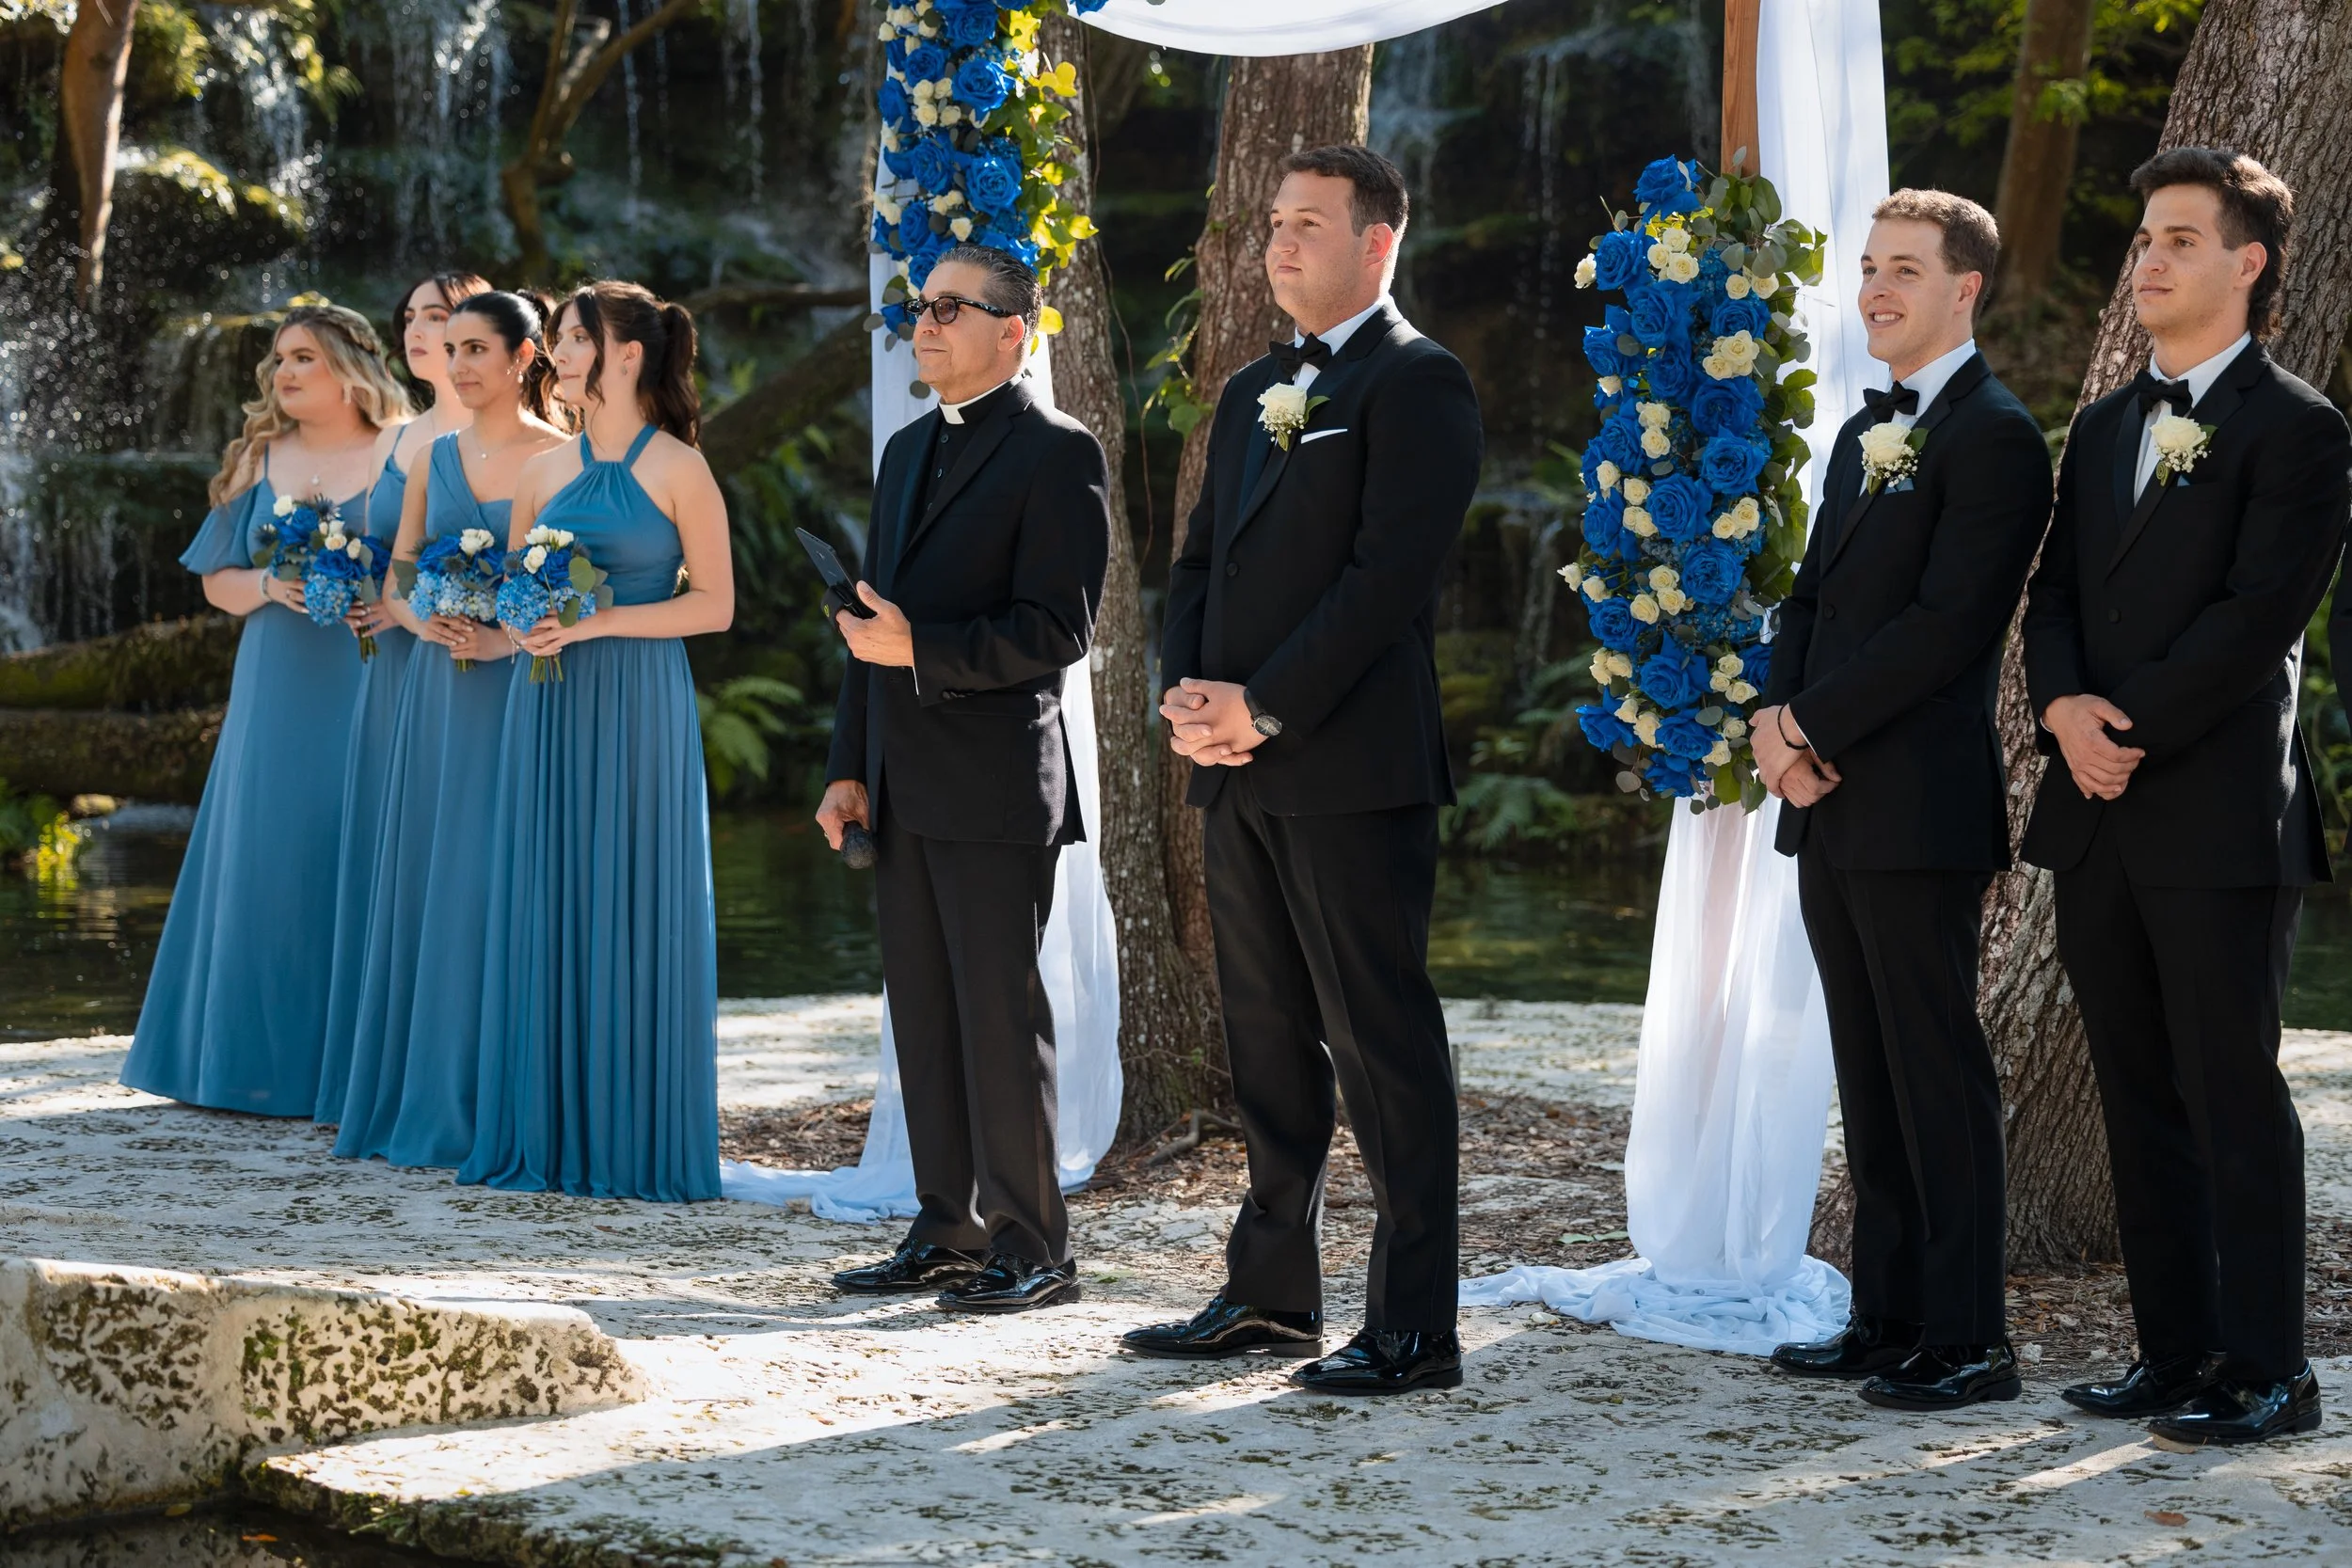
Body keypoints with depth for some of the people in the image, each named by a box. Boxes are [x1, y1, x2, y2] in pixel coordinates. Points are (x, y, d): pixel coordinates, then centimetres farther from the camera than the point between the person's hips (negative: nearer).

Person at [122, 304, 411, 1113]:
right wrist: (271, 586, -6)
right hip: (277, 698, 4)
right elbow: (217, 582, 13)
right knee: (268, 860, 2)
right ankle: (266, 1056, 8)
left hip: (371, 691, -4)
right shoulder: (260, 461, 13)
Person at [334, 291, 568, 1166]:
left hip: (520, 692, -5)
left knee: (498, 886, -6)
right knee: (426, 881, 5)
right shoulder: (437, 457, 14)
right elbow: (395, 583, 14)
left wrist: (506, 637, -21)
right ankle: (425, 1100, 11)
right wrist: (426, 622, -7)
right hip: (438, 691, 5)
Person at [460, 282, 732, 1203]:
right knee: (544, 910, 5)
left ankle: (634, 1144, 5)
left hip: (636, 707, -5)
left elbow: (714, 604, -6)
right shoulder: (544, 472, 12)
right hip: (547, 708, 5)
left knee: (632, 914, -2)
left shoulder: (678, 470, -3)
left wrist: (596, 622, -14)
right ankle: (548, 1136, 12)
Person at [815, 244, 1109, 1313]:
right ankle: (947, 1233, 17)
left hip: (996, 784, -8)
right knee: (923, 1015, 10)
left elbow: (1057, 629, -15)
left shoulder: (1057, 454, -7)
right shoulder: (909, 451, 18)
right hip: (905, 788, 8)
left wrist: (918, 651, -22)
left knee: (1000, 1014, -5)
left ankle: (1032, 1250, 2)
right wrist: (850, 768, 14)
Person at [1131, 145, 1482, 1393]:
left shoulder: (1417, 383, -7)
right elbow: (1200, 562, 19)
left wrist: (1262, 706, -17)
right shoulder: (1252, 393, 20)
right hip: (1240, 773, 9)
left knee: (1382, 1044, -6)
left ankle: (1414, 1327, -3)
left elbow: (1390, 571, -16)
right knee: (1267, 1042, 13)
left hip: (1352, 771, -8)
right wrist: (1185, 694, 1)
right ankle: (1269, 1294, 22)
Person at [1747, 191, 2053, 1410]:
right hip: (1832, 807, 9)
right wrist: (1779, 714, -1)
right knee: (1869, 1077, 12)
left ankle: (1965, 1341, 0)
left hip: (1918, 806, -9)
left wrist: (1814, 729, -14)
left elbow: (1948, 621, -18)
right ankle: (1887, 1318, 19)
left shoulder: (1993, 437, -10)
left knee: (1939, 1075, -5)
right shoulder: (1863, 435, 20)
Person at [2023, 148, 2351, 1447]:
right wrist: (2065, 705, -6)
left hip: (2220, 818, -7)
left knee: (2233, 1099, -4)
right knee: (2141, 1100, 10)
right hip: (2100, 814, 7)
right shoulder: (2103, 430, 18)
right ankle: (2174, 1353, 17)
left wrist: (2135, 730, -15)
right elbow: (2054, 594, 14)